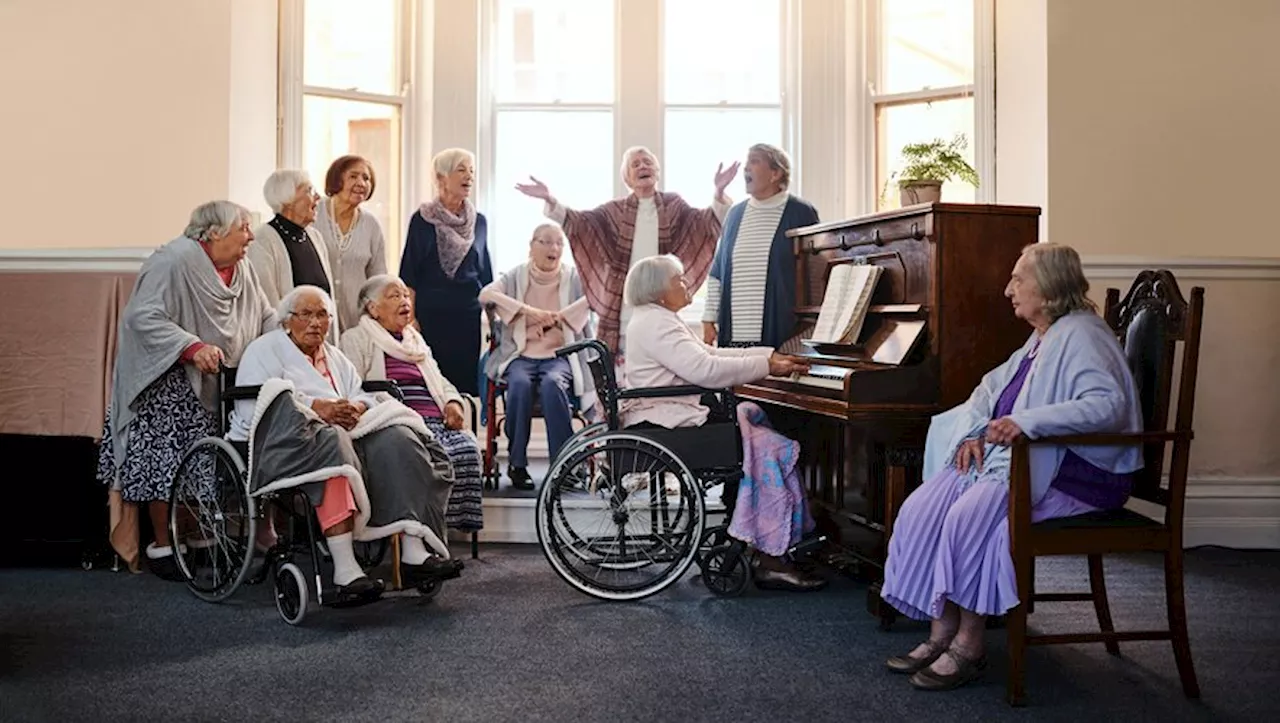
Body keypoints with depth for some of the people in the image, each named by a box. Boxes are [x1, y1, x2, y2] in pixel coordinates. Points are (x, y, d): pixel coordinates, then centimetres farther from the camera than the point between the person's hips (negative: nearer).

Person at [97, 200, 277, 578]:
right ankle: (162, 547, 8)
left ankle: (191, 539, 15)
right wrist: (193, 347, -33)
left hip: (216, 388, 7)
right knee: (167, 465, -5)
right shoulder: (172, 262, -16)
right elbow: (143, 316, -23)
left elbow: (266, 319, 16)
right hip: (169, 383, -7)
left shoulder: (242, 271, 10)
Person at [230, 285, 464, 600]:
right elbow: (254, 404, -6)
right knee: (331, 443, -39)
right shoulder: (264, 349, 12)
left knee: (396, 438, -23)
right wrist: (318, 407, -18)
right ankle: (345, 571, -49)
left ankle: (413, 552, -32)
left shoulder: (336, 357, 32)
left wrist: (356, 408, -9)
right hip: (285, 439, -6)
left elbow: (362, 396, 18)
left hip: (344, 432, 6)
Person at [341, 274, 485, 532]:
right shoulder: (356, 339, 13)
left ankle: (462, 522, -23)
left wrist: (453, 402, 7)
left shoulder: (415, 339, 34)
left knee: (468, 449, -26)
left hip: (436, 421, 6)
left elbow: (440, 381, 32)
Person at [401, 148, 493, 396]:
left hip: (469, 313, 3)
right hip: (432, 313, -3)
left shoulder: (479, 222, 11)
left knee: (467, 380, 2)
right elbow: (409, 275, -1)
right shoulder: (423, 220, 0)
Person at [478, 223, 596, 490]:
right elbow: (486, 294, -8)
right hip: (520, 356, 0)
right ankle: (517, 464, -21)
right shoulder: (516, 276, 9)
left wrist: (559, 317, -17)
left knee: (552, 384, -34)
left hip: (559, 355, 0)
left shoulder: (573, 277, 9)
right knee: (520, 384, -33)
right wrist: (527, 310, -18)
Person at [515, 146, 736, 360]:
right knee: (625, 368, 1)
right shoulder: (616, 211, 9)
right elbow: (578, 221, 0)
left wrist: (719, 192, -25)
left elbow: (707, 222, -7)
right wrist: (549, 199, -15)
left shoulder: (673, 206, 7)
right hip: (624, 305, 0)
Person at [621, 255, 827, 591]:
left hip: (674, 414, 12)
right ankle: (768, 559, -17)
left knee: (751, 415, 19)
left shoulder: (655, 320, 21)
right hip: (671, 423, -12)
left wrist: (770, 355, 12)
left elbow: (711, 354, 19)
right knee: (770, 450, -15)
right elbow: (706, 370, -24)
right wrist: (767, 366, -17)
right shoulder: (656, 324, -14)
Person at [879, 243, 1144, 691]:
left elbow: (1108, 404, -28)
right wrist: (973, 433, 1)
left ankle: (969, 645, -16)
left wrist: (1027, 422, -36)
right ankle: (941, 632, -7)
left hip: (1076, 471, -9)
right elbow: (993, 386, 21)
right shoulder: (1040, 339, 18)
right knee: (923, 508, -10)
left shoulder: (1080, 335, -13)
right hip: (1021, 457, 9)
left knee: (971, 516, -30)